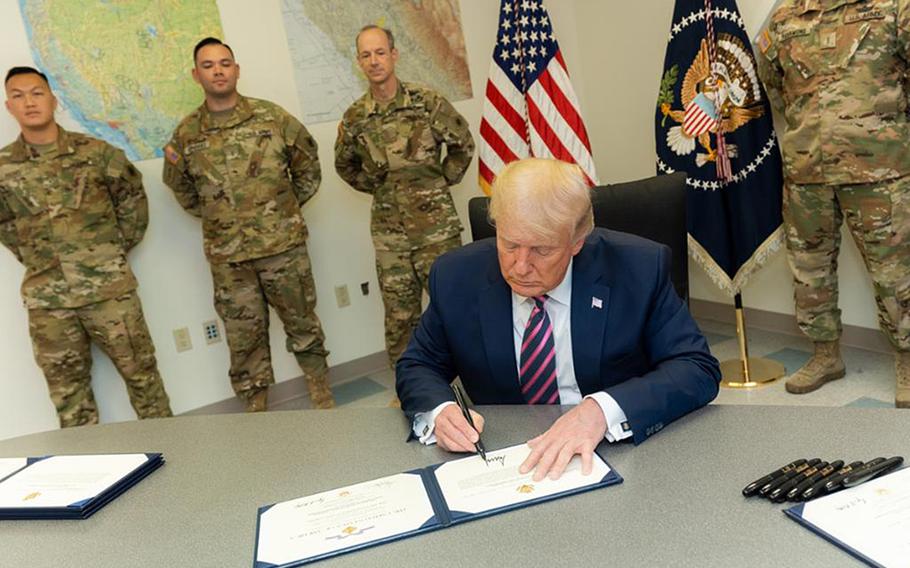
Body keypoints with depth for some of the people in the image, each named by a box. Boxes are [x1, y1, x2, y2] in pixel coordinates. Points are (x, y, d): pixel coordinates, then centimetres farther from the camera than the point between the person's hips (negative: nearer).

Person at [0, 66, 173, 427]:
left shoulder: (94, 151, -2)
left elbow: (132, 195, 10)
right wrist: (33, 258, 10)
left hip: (109, 287, -1)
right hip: (47, 300, 2)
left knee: (140, 371, 6)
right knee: (67, 390, 11)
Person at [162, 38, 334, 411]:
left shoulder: (271, 117, -1)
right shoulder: (187, 133, 3)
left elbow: (308, 165, 9)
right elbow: (183, 190, 15)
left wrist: (287, 207, 6)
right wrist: (212, 215, 3)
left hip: (283, 244, -1)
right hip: (227, 255, 1)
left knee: (302, 323, 10)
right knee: (244, 337, 8)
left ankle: (324, 401, 27)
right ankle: (257, 412, 22)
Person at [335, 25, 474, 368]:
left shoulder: (427, 102, -6)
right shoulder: (355, 117, 1)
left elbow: (463, 145, 6)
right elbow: (345, 165, 19)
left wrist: (442, 181, 3)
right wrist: (375, 187, 10)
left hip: (437, 225, -2)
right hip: (388, 232, 3)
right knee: (399, 316, 9)